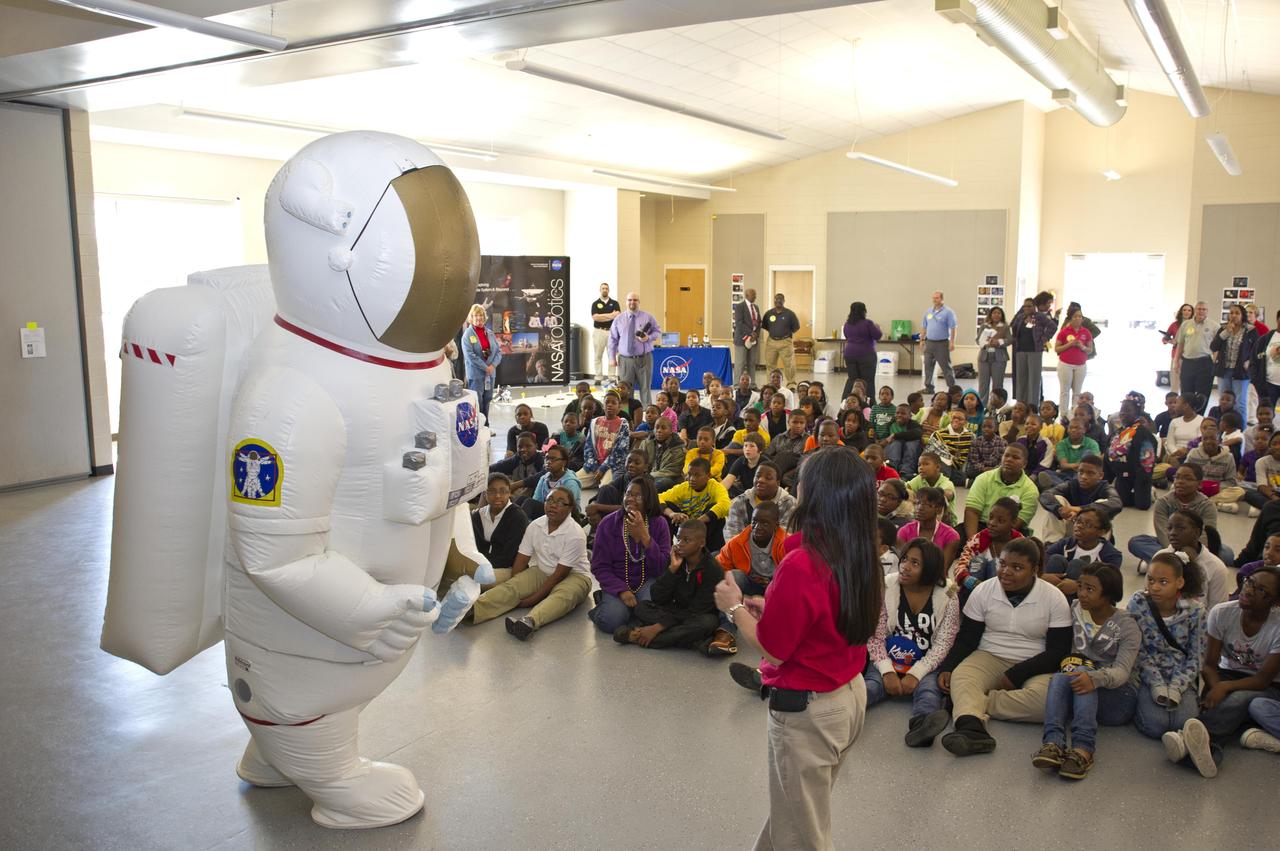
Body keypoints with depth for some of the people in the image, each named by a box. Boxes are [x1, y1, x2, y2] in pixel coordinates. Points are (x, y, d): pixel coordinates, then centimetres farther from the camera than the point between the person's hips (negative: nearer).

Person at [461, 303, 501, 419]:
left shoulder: (490, 333, 9)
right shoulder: (468, 334, -7)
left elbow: (498, 350, 7)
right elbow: (470, 355, -15)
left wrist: (493, 365, -9)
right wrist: (485, 367, -16)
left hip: (490, 372, 6)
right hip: (476, 374, -6)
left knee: (487, 400, 13)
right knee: (477, 401, -4)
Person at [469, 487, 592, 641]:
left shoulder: (576, 534, -20)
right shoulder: (535, 526, -3)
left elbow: (560, 573, -21)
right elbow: (521, 559, -1)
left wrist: (534, 598, -23)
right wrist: (513, 586, -14)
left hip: (574, 575, -5)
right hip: (541, 572, 5)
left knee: (563, 596, -38)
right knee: (510, 587, -20)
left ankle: (530, 621, -65)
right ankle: (470, 610, -43)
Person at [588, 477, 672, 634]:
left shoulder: (659, 524, -4)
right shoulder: (608, 524, -5)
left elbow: (664, 567, -11)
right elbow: (599, 567, -5)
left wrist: (644, 537, -23)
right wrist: (621, 590, -20)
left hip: (648, 582, 0)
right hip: (617, 583, 0)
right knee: (611, 621, -27)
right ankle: (604, 603, 7)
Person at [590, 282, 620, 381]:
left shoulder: (614, 303, 8)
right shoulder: (595, 303, 6)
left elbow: (617, 315, -7)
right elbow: (595, 317, -9)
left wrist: (602, 316, -11)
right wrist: (610, 315, -9)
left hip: (612, 331, 0)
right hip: (598, 331, 0)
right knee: (597, 356, 2)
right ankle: (598, 378, 7)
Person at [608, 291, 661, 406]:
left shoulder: (648, 317, 3)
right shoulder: (618, 319, 5)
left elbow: (658, 332, 8)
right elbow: (613, 339, 7)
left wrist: (648, 338, -13)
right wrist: (612, 357, 1)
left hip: (644, 359, -1)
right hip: (625, 359, 1)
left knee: (645, 388, 2)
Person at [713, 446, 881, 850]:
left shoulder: (799, 566, -28)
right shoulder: (862, 558, -6)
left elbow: (773, 650, -17)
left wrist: (736, 607, -3)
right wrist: (770, 607, 9)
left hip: (806, 711, -7)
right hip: (851, 695, 7)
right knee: (797, 807, 27)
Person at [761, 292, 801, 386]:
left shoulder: (790, 313, -2)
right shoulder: (769, 314, 5)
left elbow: (796, 326, 6)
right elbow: (765, 326, 17)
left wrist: (787, 333, 5)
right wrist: (773, 332, 9)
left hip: (785, 342, -3)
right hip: (771, 342, 3)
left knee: (788, 364, -5)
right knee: (770, 364, 4)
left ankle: (791, 384, 3)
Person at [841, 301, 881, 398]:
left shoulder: (847, 324, 5)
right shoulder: (867, 323, -13)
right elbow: (877, 336, -8)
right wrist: (877, 327, 11)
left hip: (850, 354, 5)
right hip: (866, 355, -5)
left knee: (852, 378, 14)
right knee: (868, 380, 1)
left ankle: (845, 400, 8)